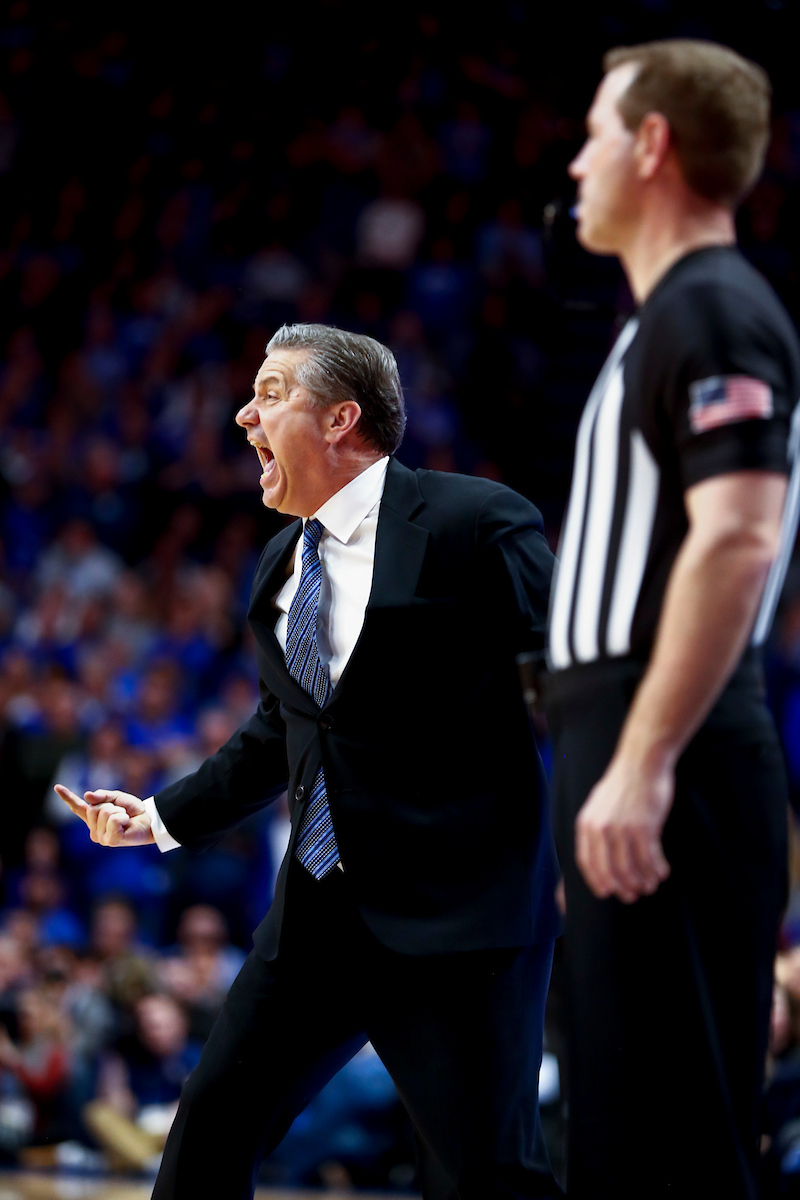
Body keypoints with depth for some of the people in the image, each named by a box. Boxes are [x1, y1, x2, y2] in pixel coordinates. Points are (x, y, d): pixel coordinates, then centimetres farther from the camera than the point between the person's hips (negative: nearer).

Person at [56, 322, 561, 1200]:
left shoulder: (475, 525, -8)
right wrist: (160, 817, 24)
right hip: (320, 910, 7)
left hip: (459, 906, -7)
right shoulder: (280, 566, 16)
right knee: (212, 1124, 7)